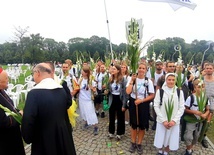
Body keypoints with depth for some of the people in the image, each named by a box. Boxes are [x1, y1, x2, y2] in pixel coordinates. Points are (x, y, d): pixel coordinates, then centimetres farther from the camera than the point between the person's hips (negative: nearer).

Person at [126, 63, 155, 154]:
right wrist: (132, 80, -20)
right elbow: (128, 92, -16)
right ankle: (133, 143, 34)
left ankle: (139, 144, 33)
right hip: (133, 103, 1)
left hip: (143, 104, 0)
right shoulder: (132, 79, -4)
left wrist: (141, 100, -16)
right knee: (133, 124, 14)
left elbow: (152, 95, -6)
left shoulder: (148, 81, -6)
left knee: (142, 125, 12)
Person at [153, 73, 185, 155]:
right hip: (161, 121, -1)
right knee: (160, 138, 10)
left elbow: (182, 108, -1)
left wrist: (174, 120, -11)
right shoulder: (160, 91, -6)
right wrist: (163, 120, -11)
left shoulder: (179, 92, -1)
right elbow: (156, 106, -6)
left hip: (174, 121, 1)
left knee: (171, 139, 11)